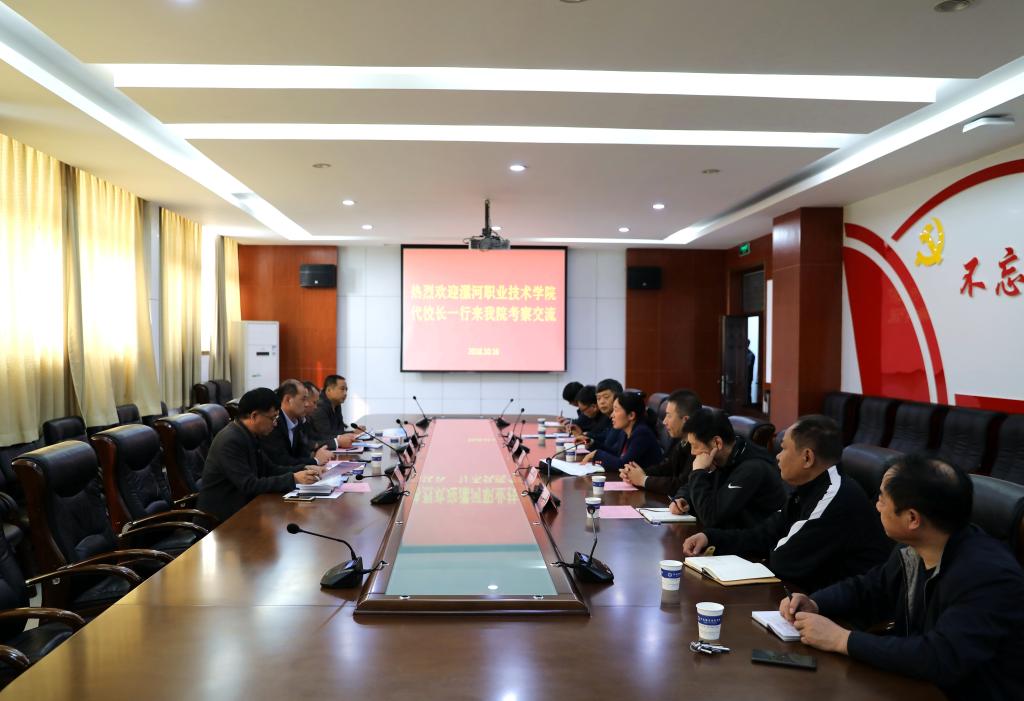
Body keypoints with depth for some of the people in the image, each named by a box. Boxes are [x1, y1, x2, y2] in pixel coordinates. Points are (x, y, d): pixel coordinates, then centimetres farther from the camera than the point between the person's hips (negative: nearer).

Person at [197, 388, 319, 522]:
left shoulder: (249, 435, 4)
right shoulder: (230, 441, -22)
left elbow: (268, 468, 11)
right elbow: (249, 485, -25)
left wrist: (302, 470, -3)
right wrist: (293, 479, -25)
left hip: (242, 505, 8)